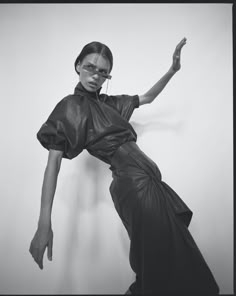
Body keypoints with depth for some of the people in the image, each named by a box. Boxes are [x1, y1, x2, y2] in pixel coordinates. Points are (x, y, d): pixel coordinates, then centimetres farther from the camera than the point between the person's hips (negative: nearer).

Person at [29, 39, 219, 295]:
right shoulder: (70, 106, -6)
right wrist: (44, 223, -21)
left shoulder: (109, 103, 13)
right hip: (133, 182, -8)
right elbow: (53, 162, -13)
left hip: (149, 179, 8)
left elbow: (148, 97, 25)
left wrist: (172, 70, 11)